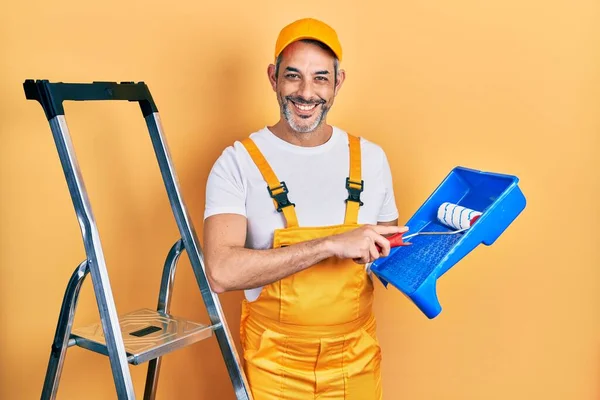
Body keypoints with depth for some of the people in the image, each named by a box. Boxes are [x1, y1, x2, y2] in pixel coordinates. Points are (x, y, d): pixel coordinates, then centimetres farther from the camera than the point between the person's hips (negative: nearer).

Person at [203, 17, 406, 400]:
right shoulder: (238, 163, -13)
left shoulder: (370, 158, -1)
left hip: (358, 362, 3)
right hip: (274, 368, -3)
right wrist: (330, 244, -31)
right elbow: (221, 272, -26)